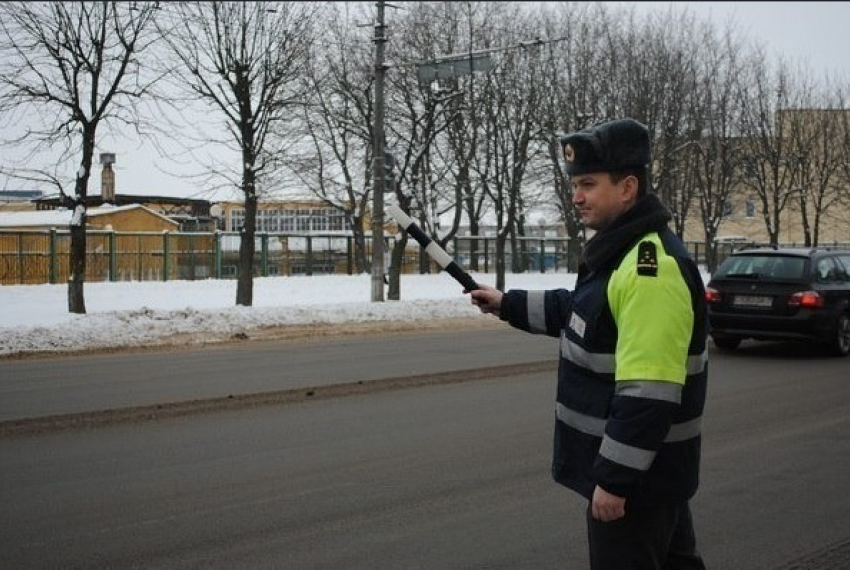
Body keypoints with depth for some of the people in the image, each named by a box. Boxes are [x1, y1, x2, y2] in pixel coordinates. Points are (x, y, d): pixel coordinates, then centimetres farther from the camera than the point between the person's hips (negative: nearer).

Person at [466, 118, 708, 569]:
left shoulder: (653, 267, -24)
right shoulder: (622, 251, 9)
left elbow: (648, 393, -29)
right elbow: (579, 311, 28)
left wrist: (614, 478, -26)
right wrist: (507, 304, 23)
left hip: (636, 477, -10)